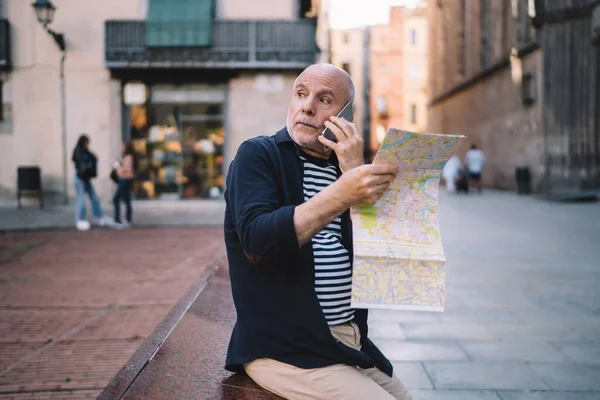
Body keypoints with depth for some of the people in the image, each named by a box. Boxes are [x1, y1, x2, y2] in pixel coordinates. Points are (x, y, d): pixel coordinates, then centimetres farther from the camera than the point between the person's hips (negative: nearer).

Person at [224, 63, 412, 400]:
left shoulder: (344, 162, 11)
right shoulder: (258, 155, -4)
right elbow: (256, 241, -23)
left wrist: (357, 173, -11)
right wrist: (340, 195, -34)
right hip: (283, 350, -6)